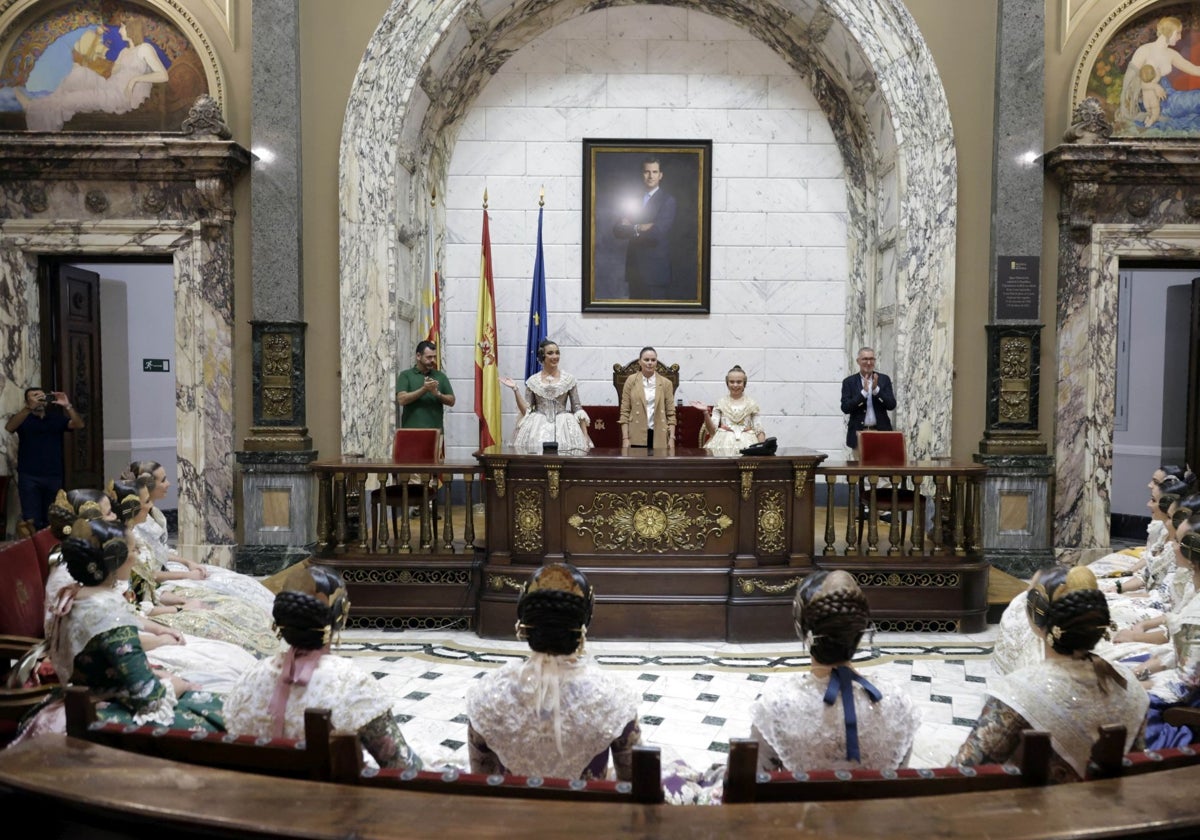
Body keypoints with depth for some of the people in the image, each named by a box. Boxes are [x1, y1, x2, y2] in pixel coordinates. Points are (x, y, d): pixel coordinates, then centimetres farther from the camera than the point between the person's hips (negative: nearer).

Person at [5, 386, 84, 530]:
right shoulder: (22, 418, 6)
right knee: (31, 521, -8)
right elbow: (9, 427, -15)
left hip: (54, 477, 2)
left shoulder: (57, 418, 13)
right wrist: (30, 407, -26)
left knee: (52, 521, 4)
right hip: (29, 477, -2)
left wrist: (67, 406, -17)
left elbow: (79, 425, -2)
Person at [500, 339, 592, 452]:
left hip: (563, 426, 0)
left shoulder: (569, 379, 5)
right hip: (538, 427, 1)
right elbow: (525, 410, 6)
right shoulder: (532, 381, 7)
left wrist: (585, 435, -2)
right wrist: (515, 389, -2)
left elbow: (577, 409, 5)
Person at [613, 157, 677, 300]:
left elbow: (657, 233, -18)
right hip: (634, 269, 5)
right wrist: (638, 228, -13)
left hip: (655, 271, -5)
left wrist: (630, 229, -6)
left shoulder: (667, 200, -5)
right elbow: (617, 230, 4)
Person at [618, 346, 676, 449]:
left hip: (659, 436, 1)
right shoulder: (631, 381, 3)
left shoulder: (666, 383, 7)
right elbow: (624, 412, 1)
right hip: (637, 436, -1)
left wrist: (672, 438, -3)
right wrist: (625, 438, -6)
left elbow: (671, 413, 6)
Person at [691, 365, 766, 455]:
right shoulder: (721, 403, 11)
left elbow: (759, 430, 8)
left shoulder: (751, 403, 12)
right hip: (724, 440, 0)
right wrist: (706, 412, -11)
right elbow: (712, 430, 4)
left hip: (746, 441, 0)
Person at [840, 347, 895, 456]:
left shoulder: (884, 379, 7)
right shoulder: (849, 382, 3)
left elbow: (892, 406, 0)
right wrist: (863, 392, -15)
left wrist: (876, 389, -13)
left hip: (880, 433, 1)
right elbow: (845, 408, -6)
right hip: (859, 434, -1)